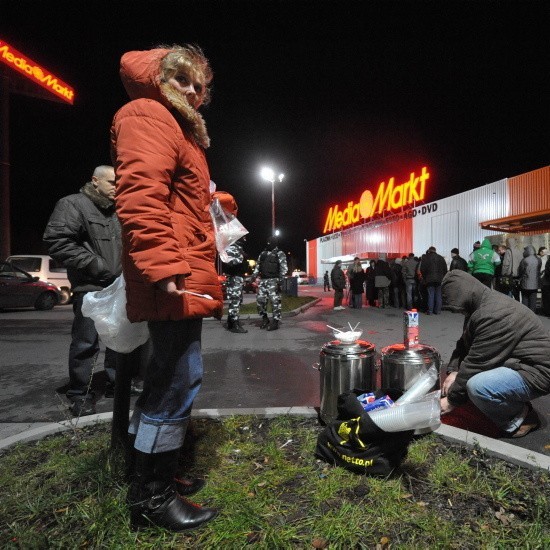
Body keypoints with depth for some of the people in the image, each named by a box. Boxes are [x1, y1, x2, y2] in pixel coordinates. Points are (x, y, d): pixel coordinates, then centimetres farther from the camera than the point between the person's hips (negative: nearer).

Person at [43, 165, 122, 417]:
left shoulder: (116, 212, 18)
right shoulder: (73, 204, -4)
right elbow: (57, 243, -15)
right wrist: (97, 266, -17)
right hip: (90, 288, -7)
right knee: (86, 342, -3)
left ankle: (116, 383, 29)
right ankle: (80, 394, 12)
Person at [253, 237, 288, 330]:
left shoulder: (280, 254, 1)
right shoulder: (263, 254, 19)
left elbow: (284, 267, -8)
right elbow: (257, 266, 22)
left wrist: (280, 279, -20)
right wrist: (253, 276, 10)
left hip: (273, 281, -6)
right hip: (262, 280, 6)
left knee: (275, 301, -6)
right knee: (260, 300, 4)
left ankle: (275, 322, -1)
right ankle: (265, 319, 20)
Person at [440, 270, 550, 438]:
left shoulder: (494, 315, -29)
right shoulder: (483, 303, 3)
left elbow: (476, 362, -26)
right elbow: (464, 343, 8)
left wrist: (452, 400, -16)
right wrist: (453, 371, -6)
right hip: (516, 363, 10)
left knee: (477, 386, -33)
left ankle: (520, 417, -4)